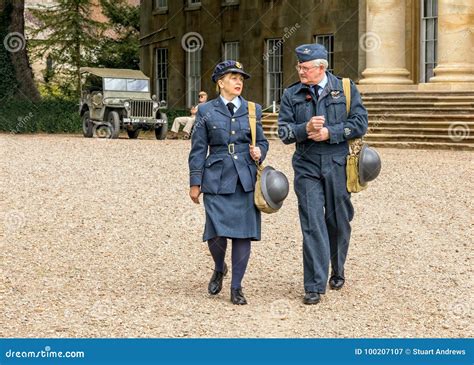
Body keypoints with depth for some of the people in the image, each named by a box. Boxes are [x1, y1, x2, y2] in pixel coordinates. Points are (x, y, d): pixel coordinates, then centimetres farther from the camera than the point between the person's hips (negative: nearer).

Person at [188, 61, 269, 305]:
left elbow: (262, 141, 17)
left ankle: (236, 287, 11)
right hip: (217, 180, -2)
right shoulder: (206, 111, 4)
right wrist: (195, 183, 2)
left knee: (243, 233, -1)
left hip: (245, 180, 2)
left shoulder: (253, 110, 9)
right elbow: (198, 149, 5)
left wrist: (259, 153, -7)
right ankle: (219, 270, 24)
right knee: (216, 232, -9)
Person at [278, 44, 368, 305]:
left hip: (338, 166, 0)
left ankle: (337, 271, 35)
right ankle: (314, 286, -4)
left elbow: (360, 123, -3)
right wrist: (305, 129, -18)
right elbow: (284, 132, 2)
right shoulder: (291, 95, 5)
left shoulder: (345, 88, 1)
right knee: (312, 224, -7)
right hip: (307, 168, 0)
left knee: (338, 222, 11)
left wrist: (330, 133, -13)